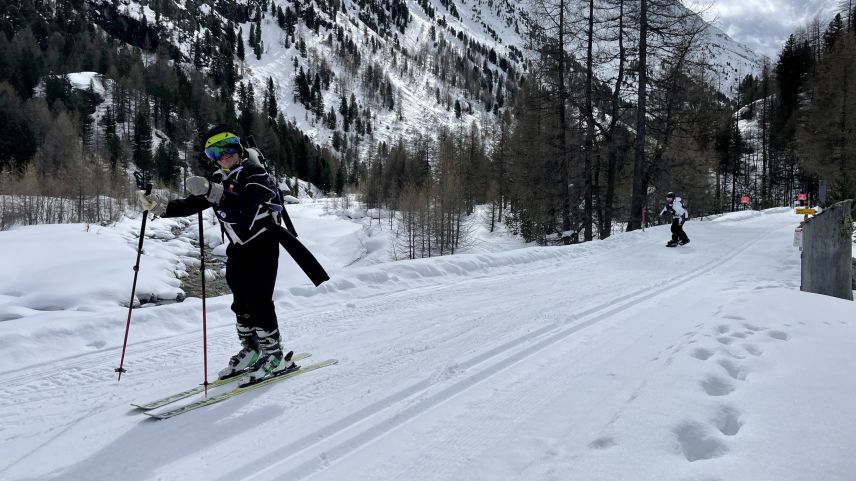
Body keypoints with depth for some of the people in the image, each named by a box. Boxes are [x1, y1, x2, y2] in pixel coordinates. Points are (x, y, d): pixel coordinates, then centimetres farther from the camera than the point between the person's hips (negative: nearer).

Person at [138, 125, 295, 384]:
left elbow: (247, 204, -36)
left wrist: (213, 192, -49)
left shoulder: (255, 174, -16)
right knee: (241, 303, 10)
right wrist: (160, 206, -15)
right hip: (237, 249, 7)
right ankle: (251, 351, 24)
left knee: (259, 301, -10)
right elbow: (191, 205, 1)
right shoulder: (217, 180, 6)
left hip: (262, 245, -7)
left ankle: (275, 356, 1)